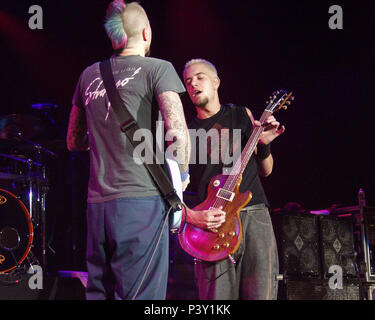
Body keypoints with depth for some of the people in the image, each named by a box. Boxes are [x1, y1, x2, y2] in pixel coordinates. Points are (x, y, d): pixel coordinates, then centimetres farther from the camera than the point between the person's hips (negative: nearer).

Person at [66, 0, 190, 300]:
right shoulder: (157, 68, 0)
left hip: (97, 204, 6)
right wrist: (181, 176, 1)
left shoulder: (89, 76, 15)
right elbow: (178, 131, -14)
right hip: (142, 199, -5)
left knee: (99, 292, 12)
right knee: (139, 295, -4)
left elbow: (74, 141, 22)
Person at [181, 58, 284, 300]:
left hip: (255, 214, 1)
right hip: (212, 223, -1)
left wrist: (264, 145, 1)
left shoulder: (243, 115, 17)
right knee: (217, 297, -7)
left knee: (261, 295, -6)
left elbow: (265, 171, 20)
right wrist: (191, 216, -10)